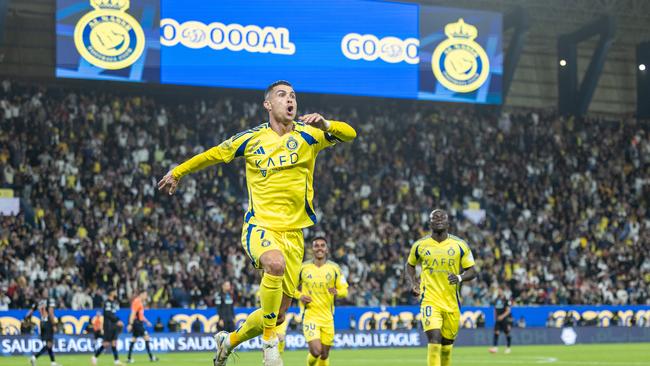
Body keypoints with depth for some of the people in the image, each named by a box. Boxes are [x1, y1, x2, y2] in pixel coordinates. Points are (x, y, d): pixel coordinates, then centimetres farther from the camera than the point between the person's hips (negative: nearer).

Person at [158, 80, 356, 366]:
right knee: (276, 263, -38)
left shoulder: (307, 135, 2)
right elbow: (212, 155, 18)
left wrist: (324, 125, -31)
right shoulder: (251, 139, 3)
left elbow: (349, 134, -12)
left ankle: (229, 341, 34)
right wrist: (177, 173, 26)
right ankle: (269, 340, -23)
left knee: (279, 314, 5)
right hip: (259, 226, -2)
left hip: (292, 232, 3)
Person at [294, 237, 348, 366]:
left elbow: (344, 290, 5)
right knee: (316, 351, -18)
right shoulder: (303, 268, -1)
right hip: (310, 315, -2)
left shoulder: (334, 268, 2)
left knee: (324, 354, 6)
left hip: (327, 317, 2)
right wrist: (300, 296, -8)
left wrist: (337, 292, -17)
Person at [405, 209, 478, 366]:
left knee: (447, 342, 13)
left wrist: (460, 278, -17)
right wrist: (413, 282, 2)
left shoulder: (460, 245, 2)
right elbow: (410, 265, 20)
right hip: (430, 300, -2)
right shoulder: (420, 245, 2)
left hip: (452, 301, 2)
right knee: (434, 338, -19)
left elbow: (472, 271, 4)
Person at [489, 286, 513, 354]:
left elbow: (508, 310, -15)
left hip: (506, 319, -5)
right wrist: (495, 317, 14)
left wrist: (502, 316, -27)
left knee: (507, 333, 2)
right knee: (496, 332, -10)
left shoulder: (507, 300, -9)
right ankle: (495, 347, -14)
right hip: (498, 319, 5)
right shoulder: (496, 300, 9)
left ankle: (508, 348, 16)